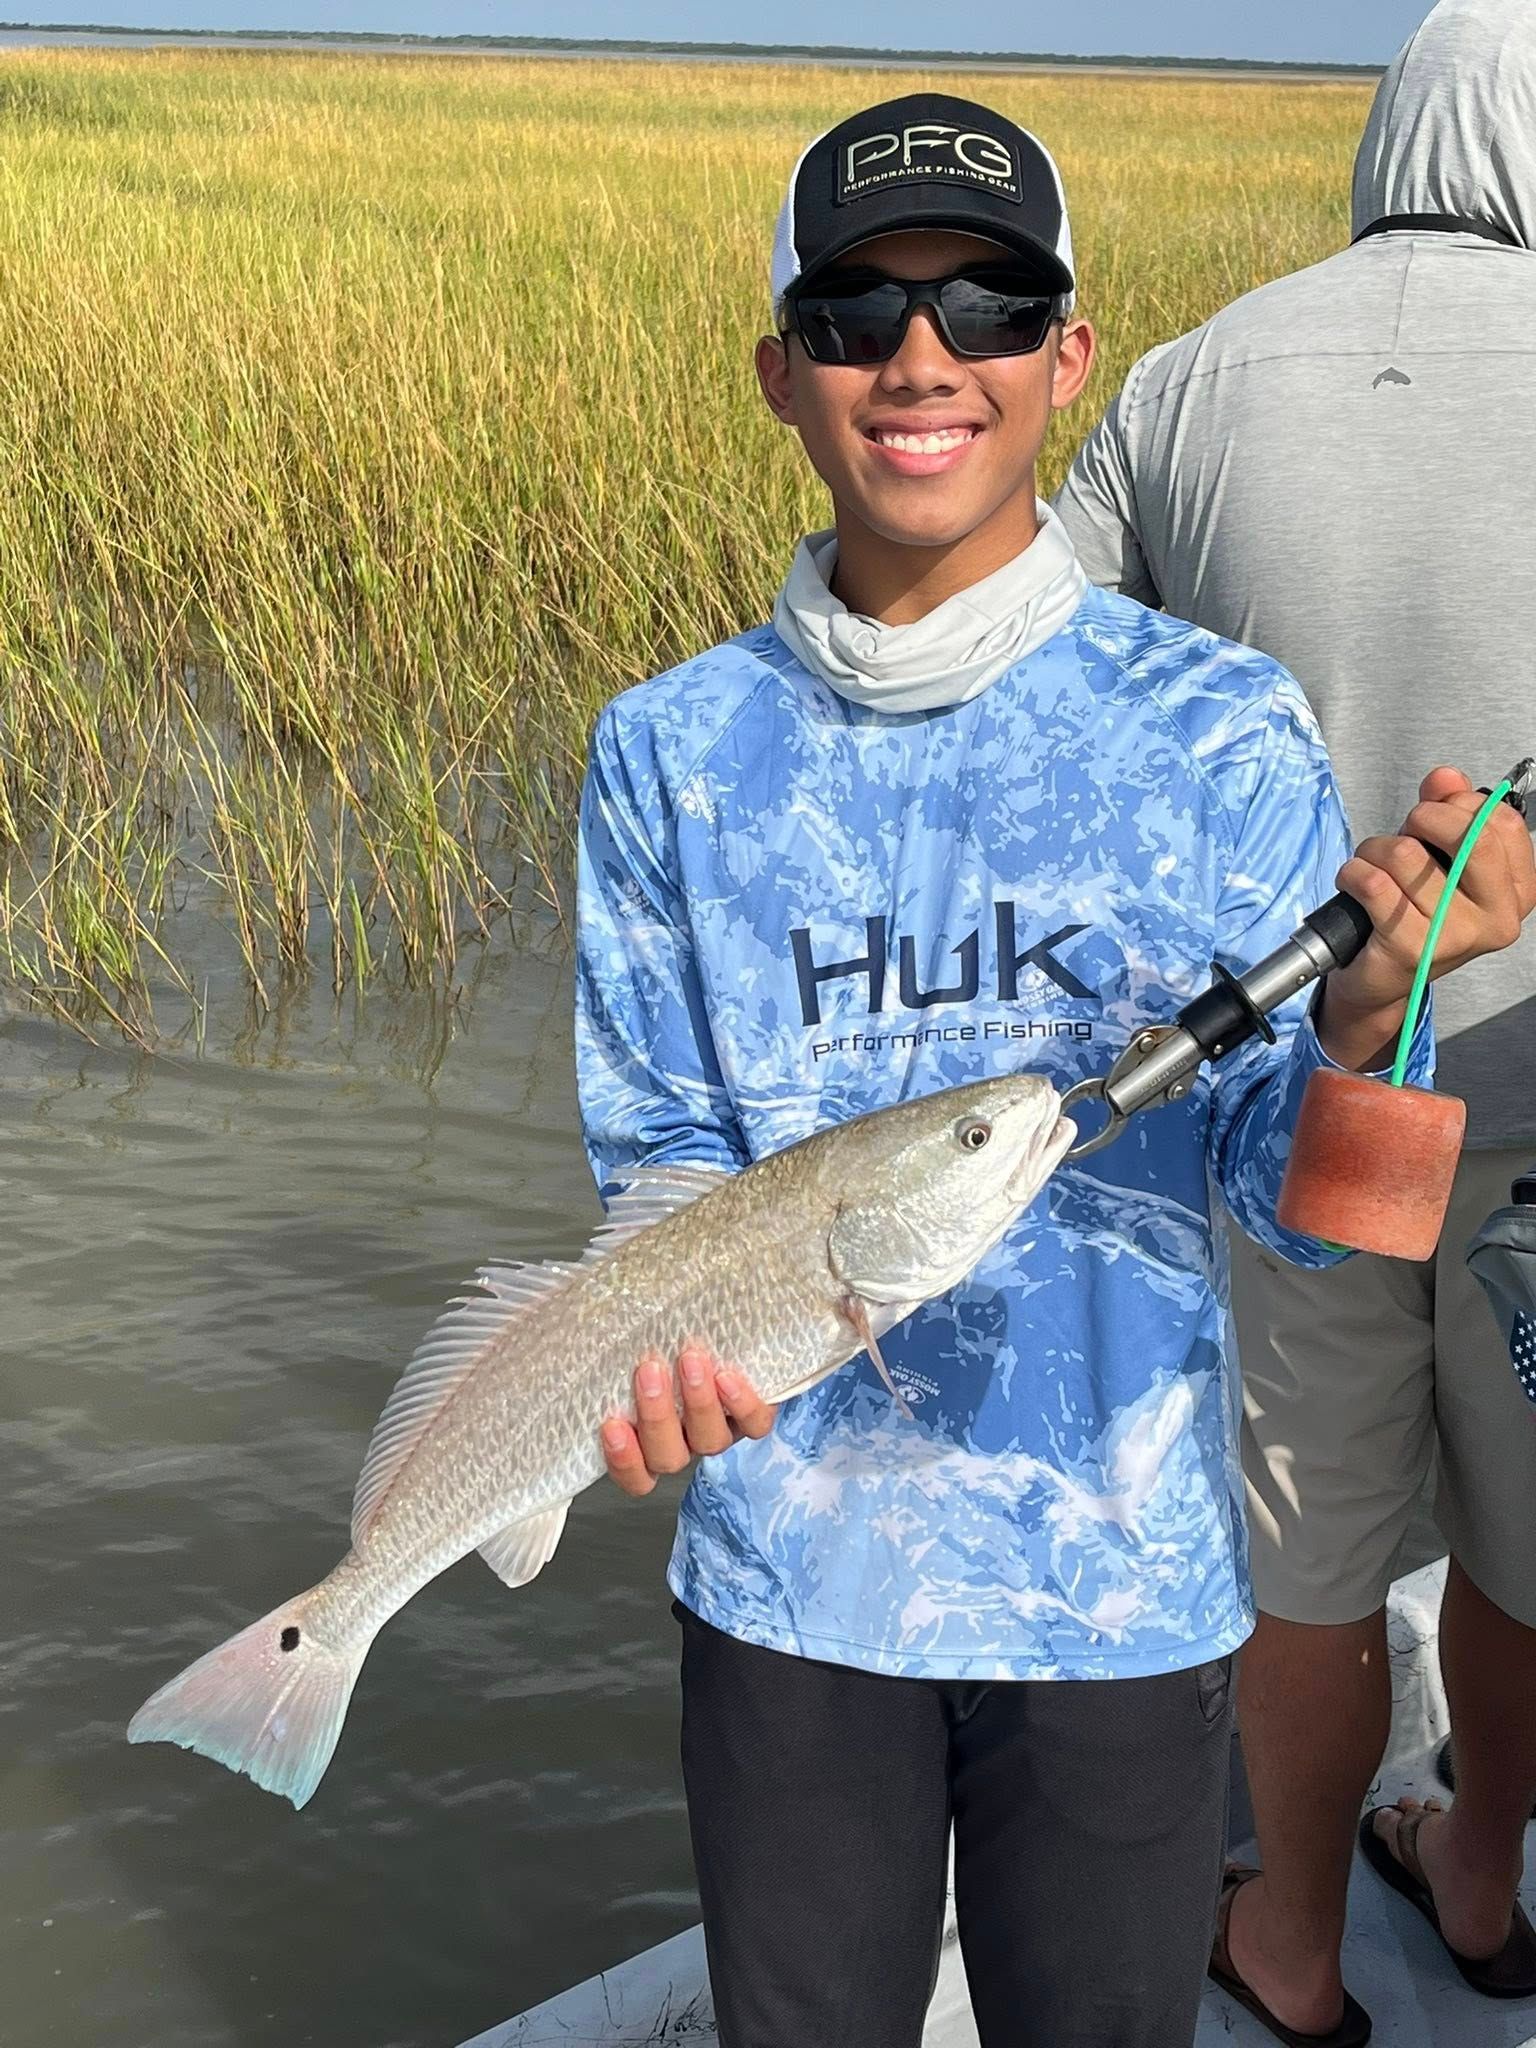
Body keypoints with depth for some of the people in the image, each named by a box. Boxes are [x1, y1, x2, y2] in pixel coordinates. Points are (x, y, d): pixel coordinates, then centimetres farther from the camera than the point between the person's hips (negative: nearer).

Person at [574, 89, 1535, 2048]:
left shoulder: (1221, 730, -8)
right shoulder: (675, 751, -3)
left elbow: (1287, 1187, -11)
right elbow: (656, 1147, 1)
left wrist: (1361, 1015, -32)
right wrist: (682, 1329, -20)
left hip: (1119, 1578, -1)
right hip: (789, 1566, 2)